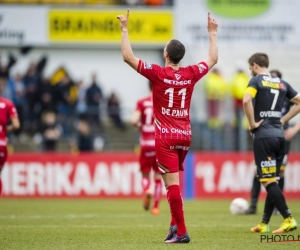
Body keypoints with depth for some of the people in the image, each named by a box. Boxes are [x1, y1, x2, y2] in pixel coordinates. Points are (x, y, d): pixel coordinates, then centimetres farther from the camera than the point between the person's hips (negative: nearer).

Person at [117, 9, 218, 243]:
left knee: (173, 183, -8)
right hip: (185, 135, 5)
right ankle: (175, 224, 15)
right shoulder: (191, 73, 2)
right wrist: (212, 33, 31)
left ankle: (181, 232, -12)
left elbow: (128, 57, -7)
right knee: (174, 182, 20)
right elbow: (213, 59, 20)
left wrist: (125, 29, 1)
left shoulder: (157, 73, -9)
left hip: (166, 136, -5)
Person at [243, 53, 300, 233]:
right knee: (272, 181, 12)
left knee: (269, 181, -6)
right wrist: (283, 120, 15)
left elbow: (246, 100, -22)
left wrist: (252, 123, -12)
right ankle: (264, 224, 17)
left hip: (263, 136, -6)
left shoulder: (257, 80, -4)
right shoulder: (282, 83, 14)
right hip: (279, 136, 6)